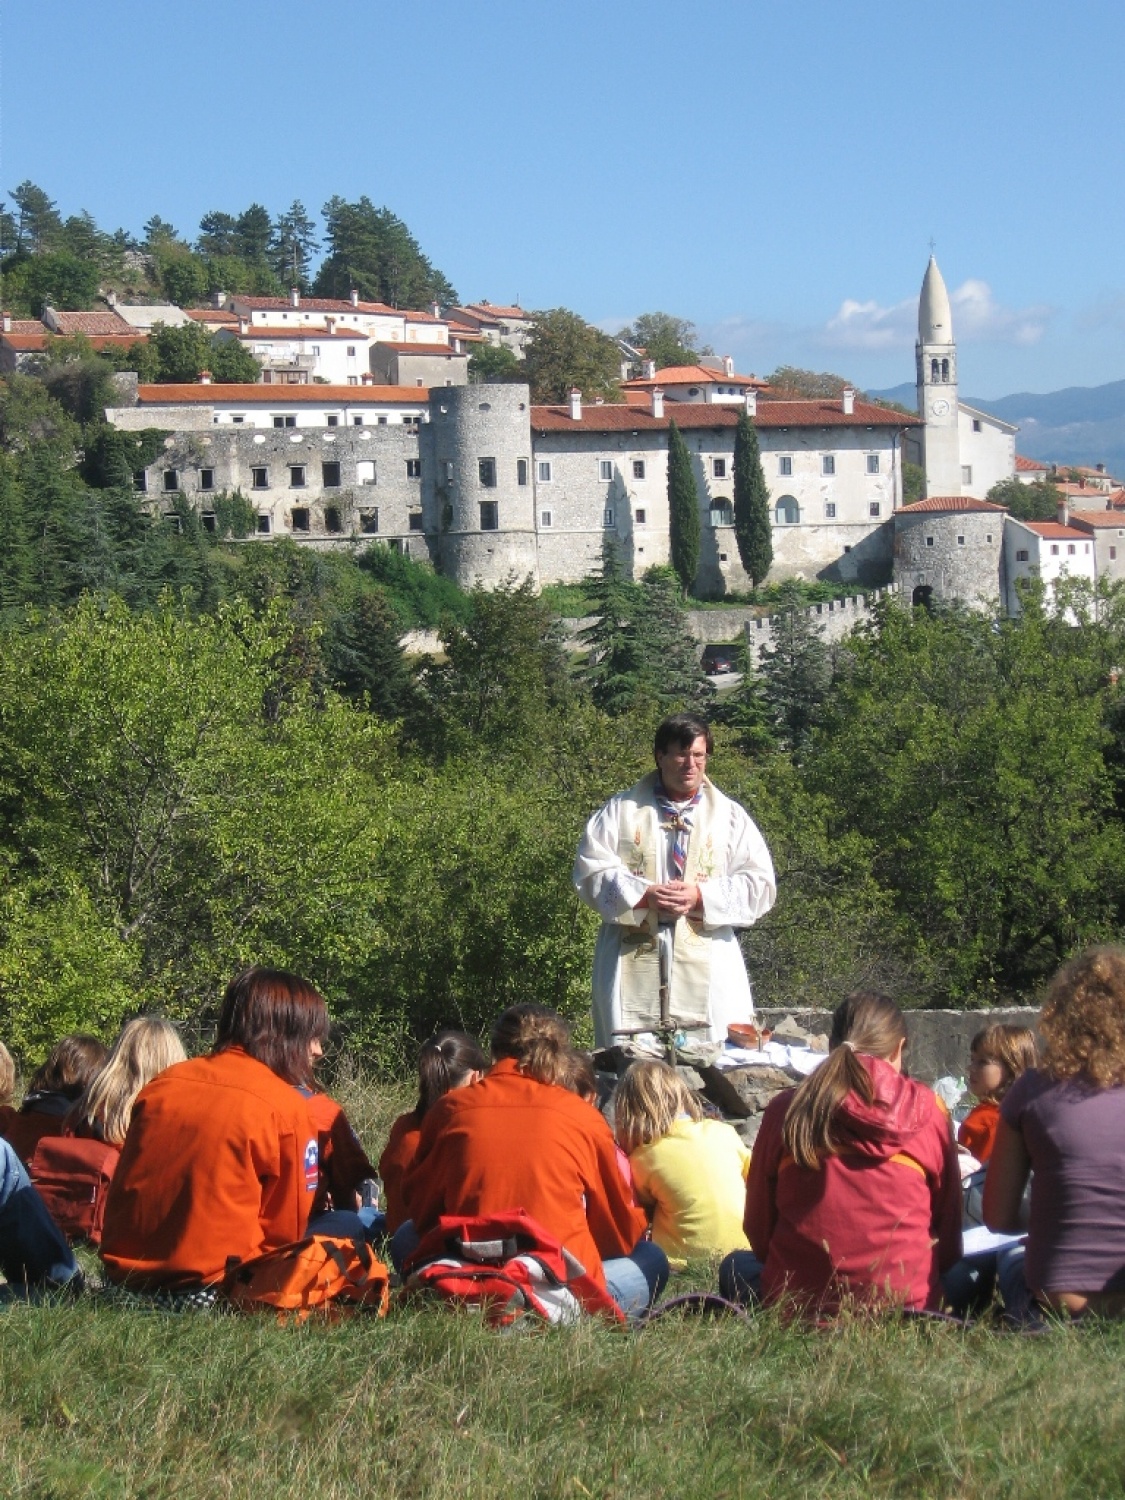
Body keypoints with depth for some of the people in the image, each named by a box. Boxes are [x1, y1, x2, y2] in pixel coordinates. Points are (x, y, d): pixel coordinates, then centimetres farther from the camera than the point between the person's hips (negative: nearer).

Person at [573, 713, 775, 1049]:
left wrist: (702, 896, -9)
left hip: (707, 967, 1)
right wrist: (642, 895, -13)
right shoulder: (622, 810, 11)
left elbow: (760, 884, 6)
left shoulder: (730, 817, 13)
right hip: (632, 964, 0)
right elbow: (590, 871, 3)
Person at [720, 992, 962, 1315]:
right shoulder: (927, 1112, 0)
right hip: (906, 1302, 1)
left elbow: (758, 1231, 9)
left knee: (735, 1266, 32)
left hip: (798, 1302, 0)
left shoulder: (785, 1110, 0)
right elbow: (948, 1241, 7)